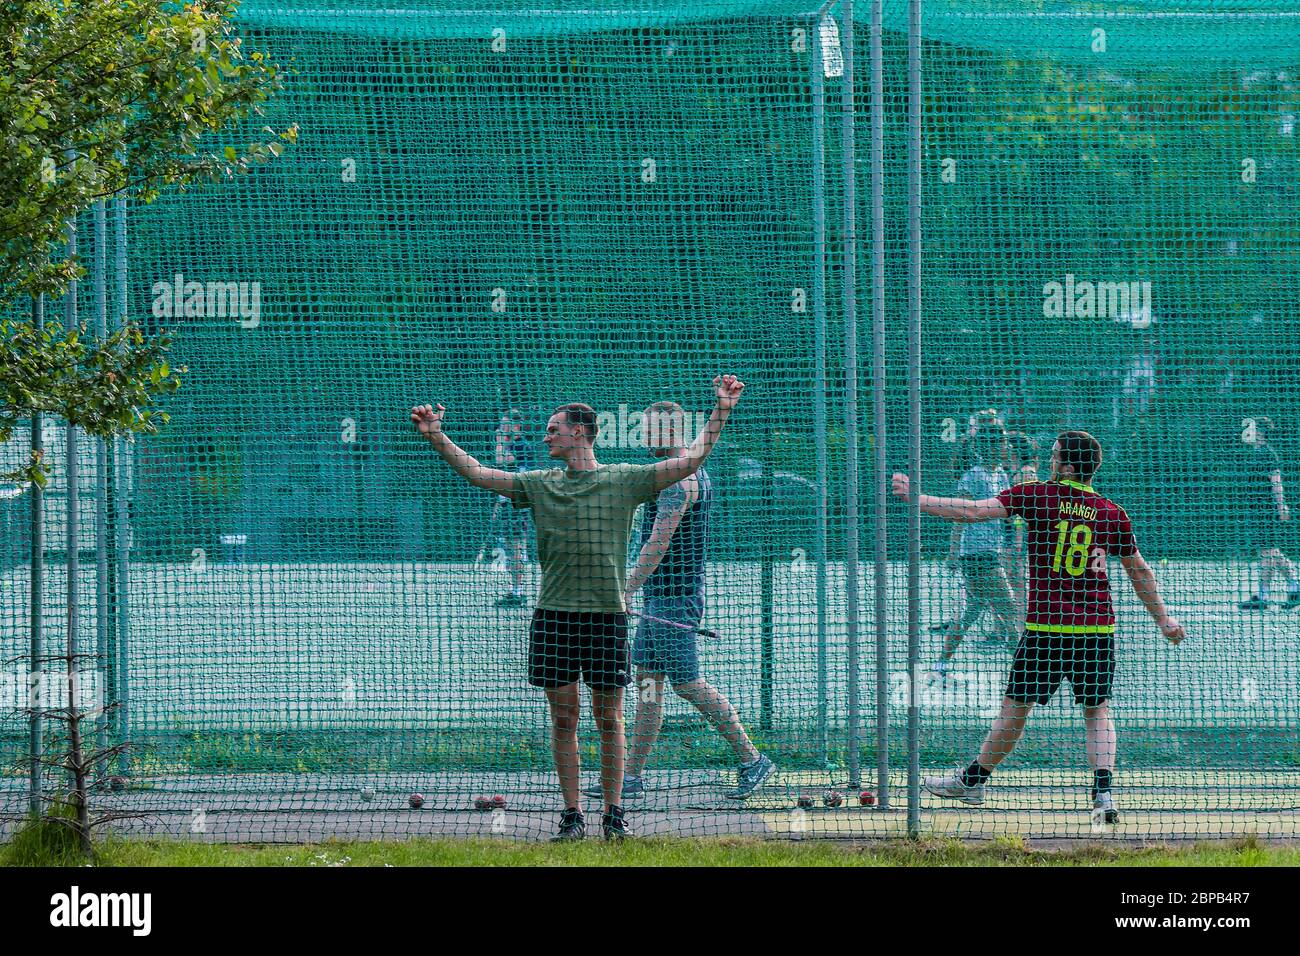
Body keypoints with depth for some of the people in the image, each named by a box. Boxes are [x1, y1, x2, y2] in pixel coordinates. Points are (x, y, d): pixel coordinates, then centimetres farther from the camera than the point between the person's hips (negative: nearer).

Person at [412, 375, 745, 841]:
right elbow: (476, 473, 11)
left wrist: (721, 412, -3)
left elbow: (690, 460, 2)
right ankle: (572, 815, 7)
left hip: (607, 615, -2)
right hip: (554, 614, 2)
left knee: (609, 719, 2)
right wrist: (436, 437, 2)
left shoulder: (624, 480, 4)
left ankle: (613, 813, 10)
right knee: (563, 719, 2)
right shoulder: (539, 484, 11)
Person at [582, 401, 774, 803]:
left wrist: (628, 590, -23)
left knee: (687, 684, -7)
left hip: (673, 597, -10)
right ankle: (632, 777, 10)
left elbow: (658, 543, -23)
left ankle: (752, 761, -1)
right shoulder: (696, 474, 16)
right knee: (647, 679, 9)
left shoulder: (678, 479, -17)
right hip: (662, 599, 10)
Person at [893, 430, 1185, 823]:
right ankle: (1104, 790, -8)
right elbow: (1139, 571, 13)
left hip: (1046, 627, -2)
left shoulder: (1038, 496, -5)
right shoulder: (1112, 514, 3)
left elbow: (971, 511, -9)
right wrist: (1163, 618, 24)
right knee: (1097, 710, 9)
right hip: (1098, 627, 2)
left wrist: (916, 498, 0)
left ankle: (973, 780, 23)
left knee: (1016, 707, 9)